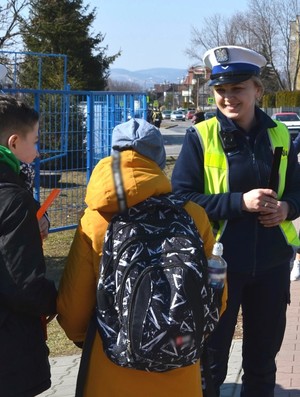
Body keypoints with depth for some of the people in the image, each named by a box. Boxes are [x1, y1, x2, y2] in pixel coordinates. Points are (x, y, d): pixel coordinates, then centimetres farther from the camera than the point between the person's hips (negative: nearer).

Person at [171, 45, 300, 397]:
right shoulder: (200, 137, -9)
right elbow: (181, 199, -13)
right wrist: (239, 202, -23)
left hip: (271, 262, 3)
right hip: (218, 262, -3)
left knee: (264, 351, 19)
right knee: (211, 354, 12)